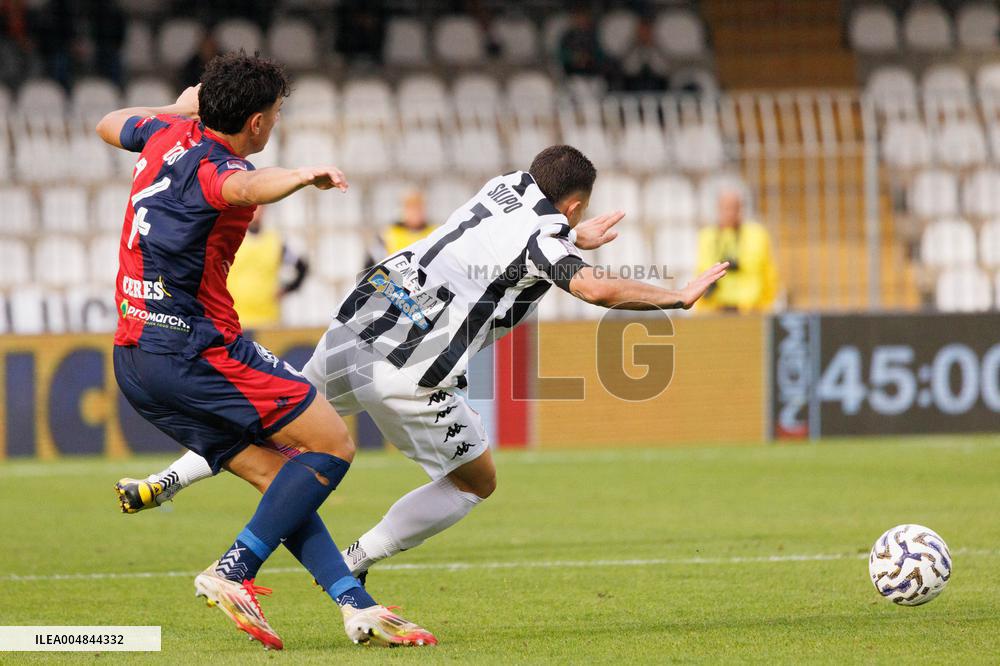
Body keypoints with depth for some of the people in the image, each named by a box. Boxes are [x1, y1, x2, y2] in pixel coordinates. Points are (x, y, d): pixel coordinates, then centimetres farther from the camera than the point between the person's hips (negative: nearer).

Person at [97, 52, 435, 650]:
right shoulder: (213, 166, -15)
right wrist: (301, 175, -56)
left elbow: (110, 124, 37)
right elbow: (244, 188, -42)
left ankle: (356, 604, 1)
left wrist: (178, 107, 49)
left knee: (276, 474, 9)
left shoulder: (167, 135, 12)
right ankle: (233, 574, -12)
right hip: (196, 348, -10)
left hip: (135, 361, 10)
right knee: (332, 445, -6)